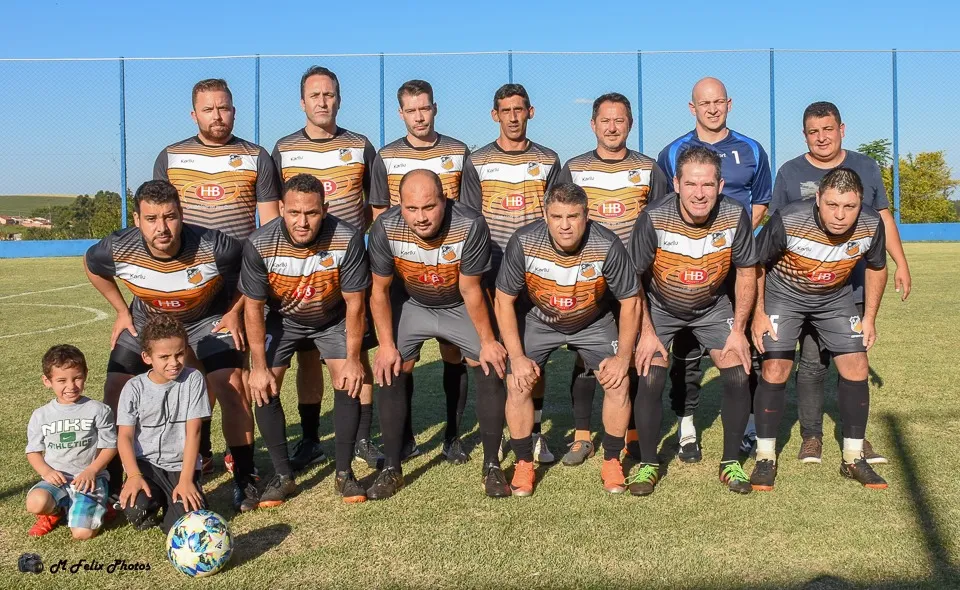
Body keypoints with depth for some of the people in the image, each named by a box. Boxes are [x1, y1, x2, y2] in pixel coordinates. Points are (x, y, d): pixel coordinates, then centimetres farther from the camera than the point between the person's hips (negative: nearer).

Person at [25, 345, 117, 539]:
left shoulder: (98, 410, -2)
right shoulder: (40, 416, 7)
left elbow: (109, 446, 0)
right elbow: (33, 451, 12)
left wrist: (91, 471, -15)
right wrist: (46, 471, -9)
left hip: (89, 479, -2)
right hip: (56, 479, 3)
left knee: (83, 533, -20)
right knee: (35, 503, -32)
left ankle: (97, 507, 13)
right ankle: (56, 510, 4)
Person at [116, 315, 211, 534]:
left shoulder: (193, 379, -5)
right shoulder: (135, 388, -2)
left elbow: (193, 431, -8)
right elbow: (125, 436, -5)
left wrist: (186, 479, -15)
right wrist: (134, 476, -21)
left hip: (181, 464, 0)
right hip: (145, 463, 1)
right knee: (136, 510, -29)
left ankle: (172, 498, 13)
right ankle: (156, 498, 8)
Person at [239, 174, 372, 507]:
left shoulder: (347, 239, -32)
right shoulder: (259, 245, -30)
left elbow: (354, 302, -20)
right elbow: (253, 307, -17)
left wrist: (353, 359, -17)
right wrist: (259, 367, -16)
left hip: (334, 319, 0)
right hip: (282, 320, 1)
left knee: (349, 384, -13)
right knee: (264, 389, -10)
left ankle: (344, 474, 4)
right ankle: (283, 477, 4)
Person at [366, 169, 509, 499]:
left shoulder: (470, 226, -34)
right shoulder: (386, 228, -28)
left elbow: (470, 290, -20)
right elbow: (379, 291, -12)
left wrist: (487, 341, -13)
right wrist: (386, 345, -13)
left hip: (461, 307, -1)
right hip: (411, 305, 1)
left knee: (492, 368, -12)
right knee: (390, 372, -9)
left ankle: (492, 467, 2)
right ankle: (391, 469, 6)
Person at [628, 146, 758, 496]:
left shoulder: (735, 216, -23)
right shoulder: (654, 218, -28)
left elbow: (746, 272, -8)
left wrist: (738, 331, -7)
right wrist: (647, 332, -14)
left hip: (714, 307, 2)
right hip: (660, 308, -1)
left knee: (738, 378, -9)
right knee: (649, 382, -13)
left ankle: (731, 463, 11)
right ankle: (648, 464, 8)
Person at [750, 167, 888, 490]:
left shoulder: (871, 225, -23)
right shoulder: (788, 221, -33)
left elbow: (876, 268, 0)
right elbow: (755, 264, -15)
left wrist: (869, 318, 0)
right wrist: (758, 314, -14)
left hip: (837, 299, 3)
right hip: (783, 296, -3)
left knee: (857, 369, -3)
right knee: (775, 371, -12)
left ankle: (853, 458, 13)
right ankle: (766, 458, 4)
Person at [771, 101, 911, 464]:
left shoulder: (866, 167, 9)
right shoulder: (790, 173, 3)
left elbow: (883, 217, 14)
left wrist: (900, 263, 9)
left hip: (855, 287, 2)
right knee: (812, 363, 1)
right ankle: (811, 437, 13)